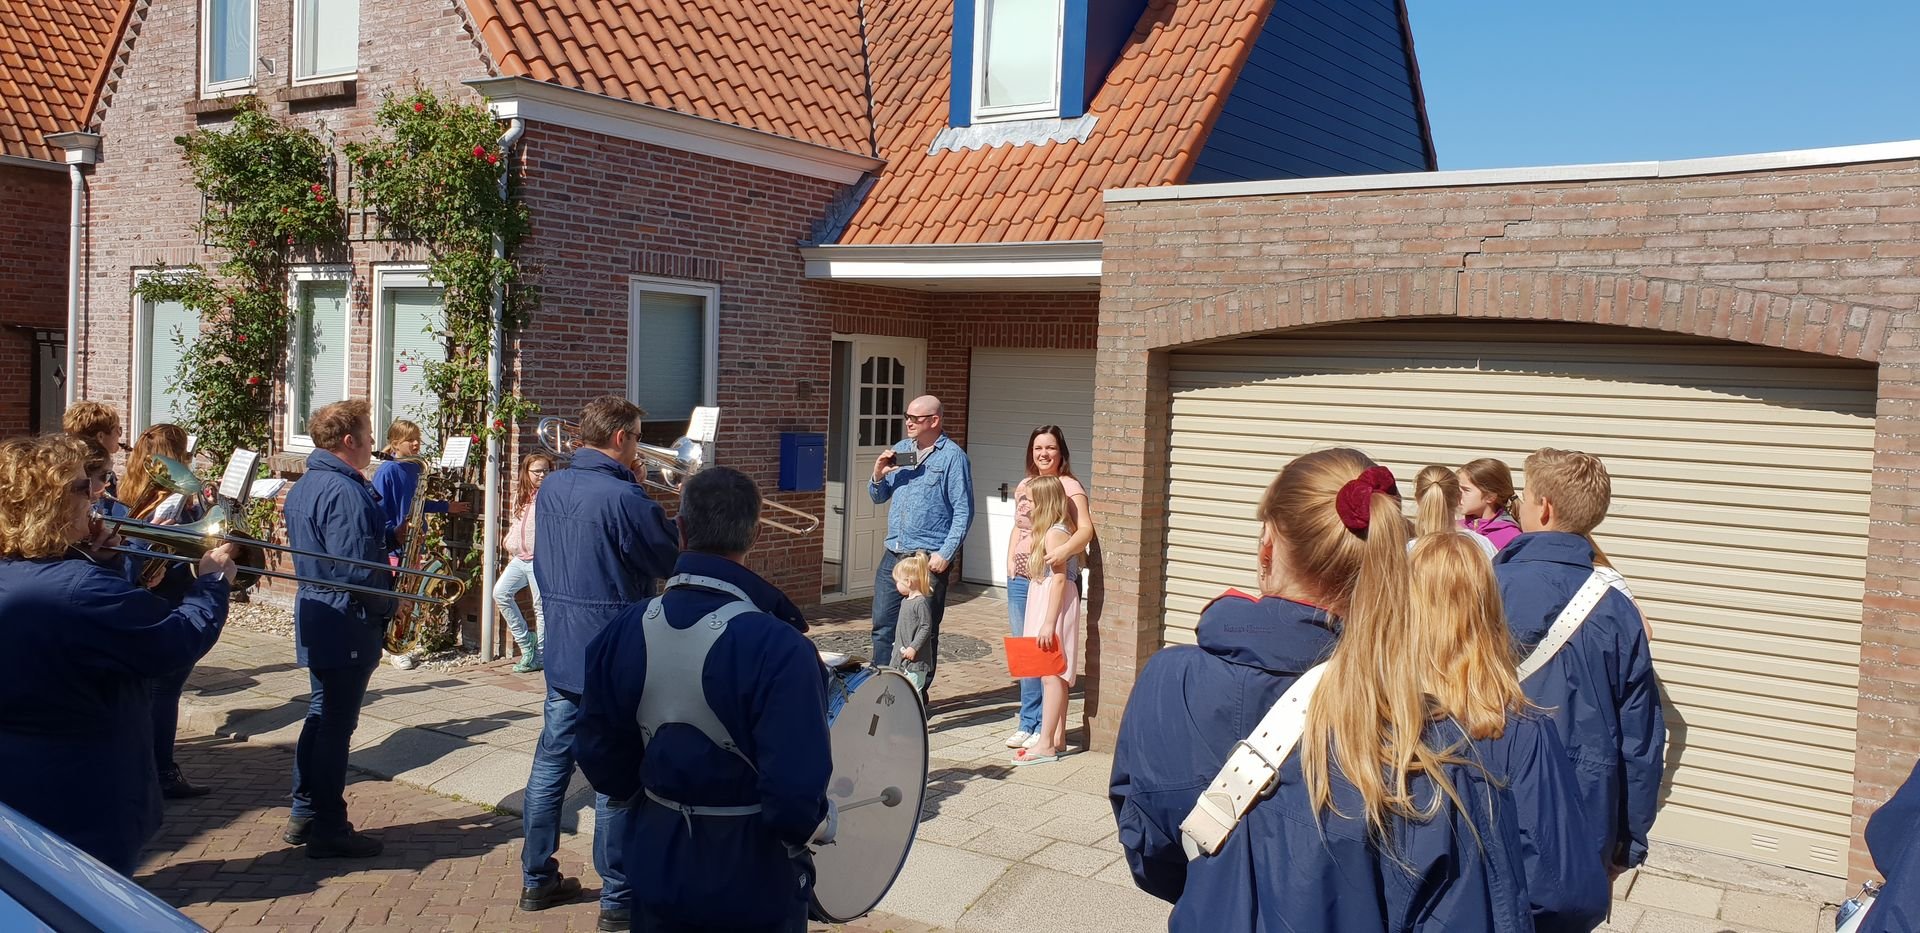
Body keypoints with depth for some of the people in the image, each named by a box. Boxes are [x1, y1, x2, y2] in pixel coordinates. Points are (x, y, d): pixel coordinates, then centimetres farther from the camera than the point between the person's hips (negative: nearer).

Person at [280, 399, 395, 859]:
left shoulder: (304, 486, 12)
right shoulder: (345, 492, -21)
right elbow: (358, 572, -25)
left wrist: (387, 545, 11)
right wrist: (389, 598, -8)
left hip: (314, 609, 10)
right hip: (347, 620, -10)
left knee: (321, 712, 19)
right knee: (337, 722, -1)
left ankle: (305, 814, 28)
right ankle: (329, 829, 8)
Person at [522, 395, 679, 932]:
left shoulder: (551, 489, 4)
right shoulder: (625, 499, -20)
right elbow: (673, 561, -10)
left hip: (560, 653, 7)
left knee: (550, 763, 15)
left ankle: (538, 880, 27)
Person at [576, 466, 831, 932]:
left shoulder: (622, 632, -9)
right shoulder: (779, 648, -27)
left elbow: (601, 761, 1)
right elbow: (795, 798, -28)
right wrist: (820, 826, -7)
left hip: (657, 871, 4)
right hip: (751, 885, -4)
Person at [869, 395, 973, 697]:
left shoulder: (952, 456, -6)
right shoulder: (900, 450, 12)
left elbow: (963, 511, -9)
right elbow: (879, 498, 20)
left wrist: (946, 553, -16)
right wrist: (879, 476, -2)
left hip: (930, 558, -6)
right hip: (894, 554, 6)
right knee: (883, 625, 8)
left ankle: (919, 694, 14)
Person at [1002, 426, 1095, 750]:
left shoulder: (1070, 487, -8)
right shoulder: (1024, 487, 13)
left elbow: (1085, 529, -22)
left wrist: (1064, 551, -40)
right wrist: (1010, 562, 10)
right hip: (1020, 579, 7)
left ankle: (1045, 728, 6)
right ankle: (1027, 723, 22)